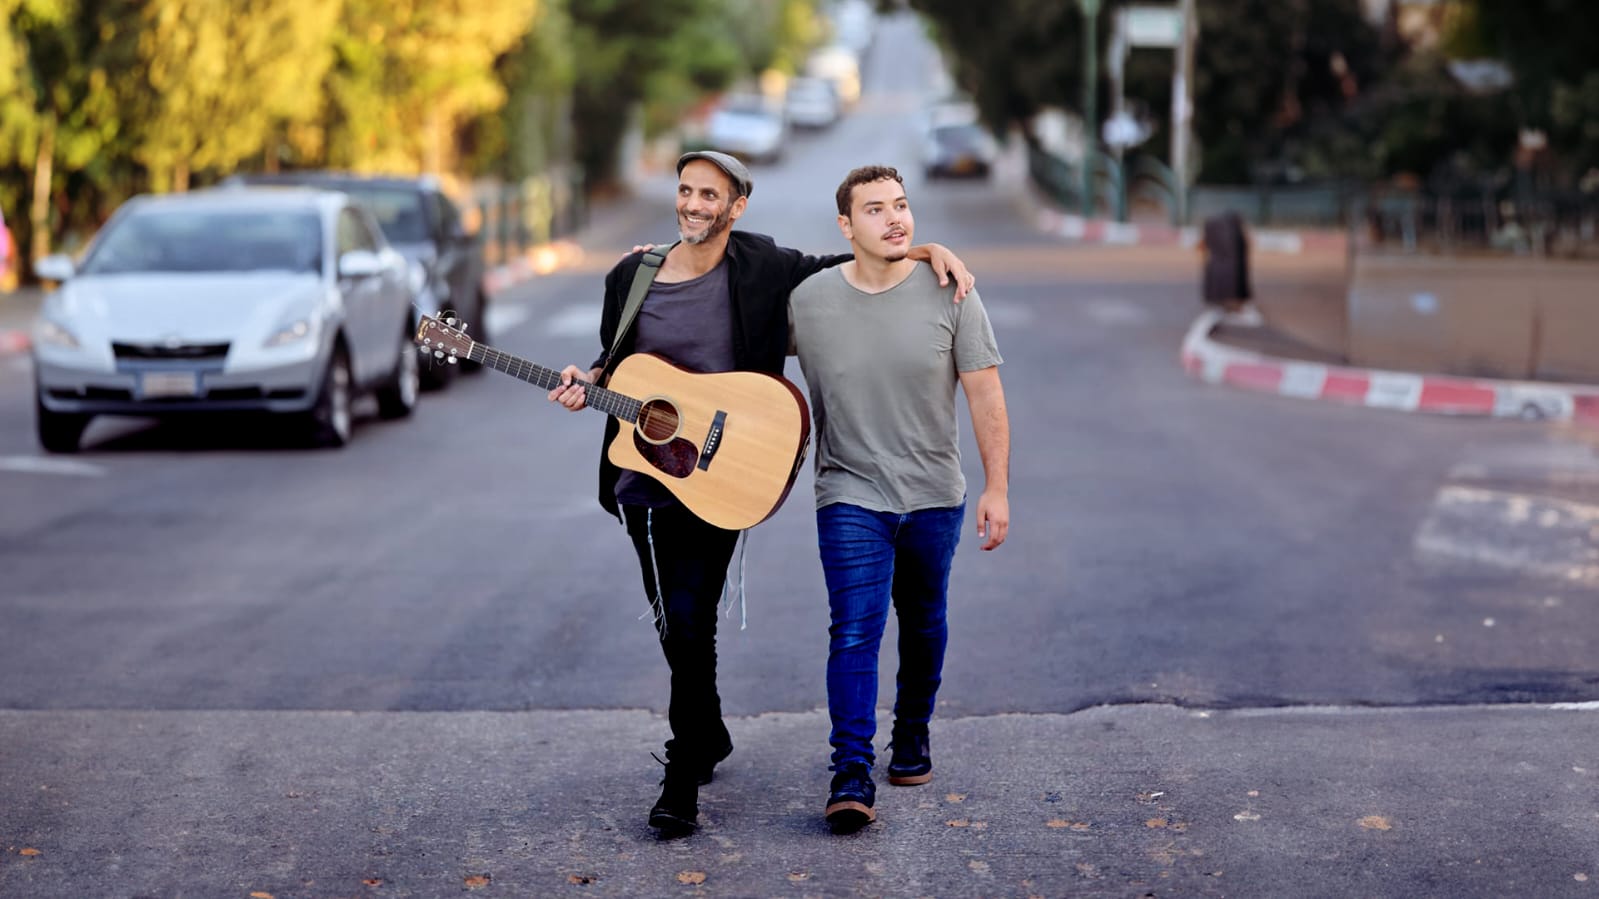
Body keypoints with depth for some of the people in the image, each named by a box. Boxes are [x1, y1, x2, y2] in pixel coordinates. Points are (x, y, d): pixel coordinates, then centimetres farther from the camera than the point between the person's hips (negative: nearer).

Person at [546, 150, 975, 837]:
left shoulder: (764, 270, -4)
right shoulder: (631, 277, 4)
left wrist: (931, 251, -4)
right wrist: (587, 382, -5)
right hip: (644, 478, 4)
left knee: (688, 622, -13)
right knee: (673, 622, 15)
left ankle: (684, 779, -3)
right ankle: (710, 736, 39)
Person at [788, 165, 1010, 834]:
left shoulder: (948, 295, -7)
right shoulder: (806, 301, -7)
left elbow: (985, 395, -4)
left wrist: (997, 487, -7)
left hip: (933, 498, 2)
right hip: (850, 496, -1)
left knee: (923, 625, 16)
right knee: (855, 632, -13)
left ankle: (912, 737, 37)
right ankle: (851, 773, -14)